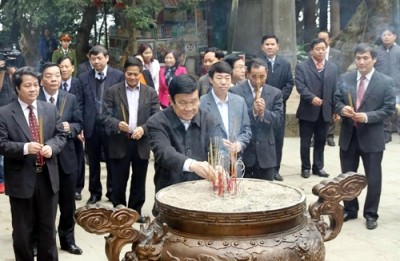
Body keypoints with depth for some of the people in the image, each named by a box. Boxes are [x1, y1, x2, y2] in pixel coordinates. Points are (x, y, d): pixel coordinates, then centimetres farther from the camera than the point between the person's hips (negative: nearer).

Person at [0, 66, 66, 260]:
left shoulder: (51, 109, 5)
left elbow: (61, 135, 8)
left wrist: (52, 147, -13)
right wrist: (25, 148, -25)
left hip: (47, 177, 3)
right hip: (21, 179, -3)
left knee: (48, 227, 16)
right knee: (22, 230, 10)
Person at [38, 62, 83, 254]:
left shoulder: (70, 99, 4)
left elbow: (79, 123, 6)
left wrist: (70, 128, -14)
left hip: (66, 158, 3)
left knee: (68, 203, 12)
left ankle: (68, 240, 28)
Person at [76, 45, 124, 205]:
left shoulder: (118, 76, -2)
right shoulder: (83, 78, 4)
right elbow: (80, 104, 3)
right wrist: (80, 127, -3)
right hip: (91, 126, 2)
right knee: (93, 163, 13)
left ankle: (112, 192, 23)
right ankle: (95, 192, 25)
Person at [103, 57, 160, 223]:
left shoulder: (151, 93, 5)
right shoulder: (112, 91, 2)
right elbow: (106, 116, -3)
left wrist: (143, 128, -17)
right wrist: (118, 124, -23)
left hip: (142, 143, 2)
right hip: (120, 143, -1)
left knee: (139, 181, 12)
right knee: (118, 181, 6)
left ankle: (136, 211, 26)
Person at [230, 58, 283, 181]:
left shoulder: (275, 93, 4)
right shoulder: (235, 91, -4)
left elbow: (279, 121, -1)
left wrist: (264, 112, -19)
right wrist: (253, 111, -23)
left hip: (265, 152, 3)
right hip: (242, 151, -2)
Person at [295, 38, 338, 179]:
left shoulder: (333, 67, 11)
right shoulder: (302, 66, -1)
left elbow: (335, 89, 9)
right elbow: (300, 86, -12)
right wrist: (312, 97, -25)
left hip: (325, 111, 3)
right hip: (308, 111, -3)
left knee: (320, 141, 12)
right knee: (305, 142, 5)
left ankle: (318, 167, 23)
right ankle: (306, 167, 18)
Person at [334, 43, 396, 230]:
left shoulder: (386, 82, -6)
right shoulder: (345, 79, 4)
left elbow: (389, 109, -8)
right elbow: (336, 100, 8)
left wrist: (367, 116, -21)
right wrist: (342, 108, -15)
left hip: (371, 137, -3)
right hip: (348, 135, 3)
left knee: (373, 178, 6)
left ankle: (371, 214, 21)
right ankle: (350, 210, 32)